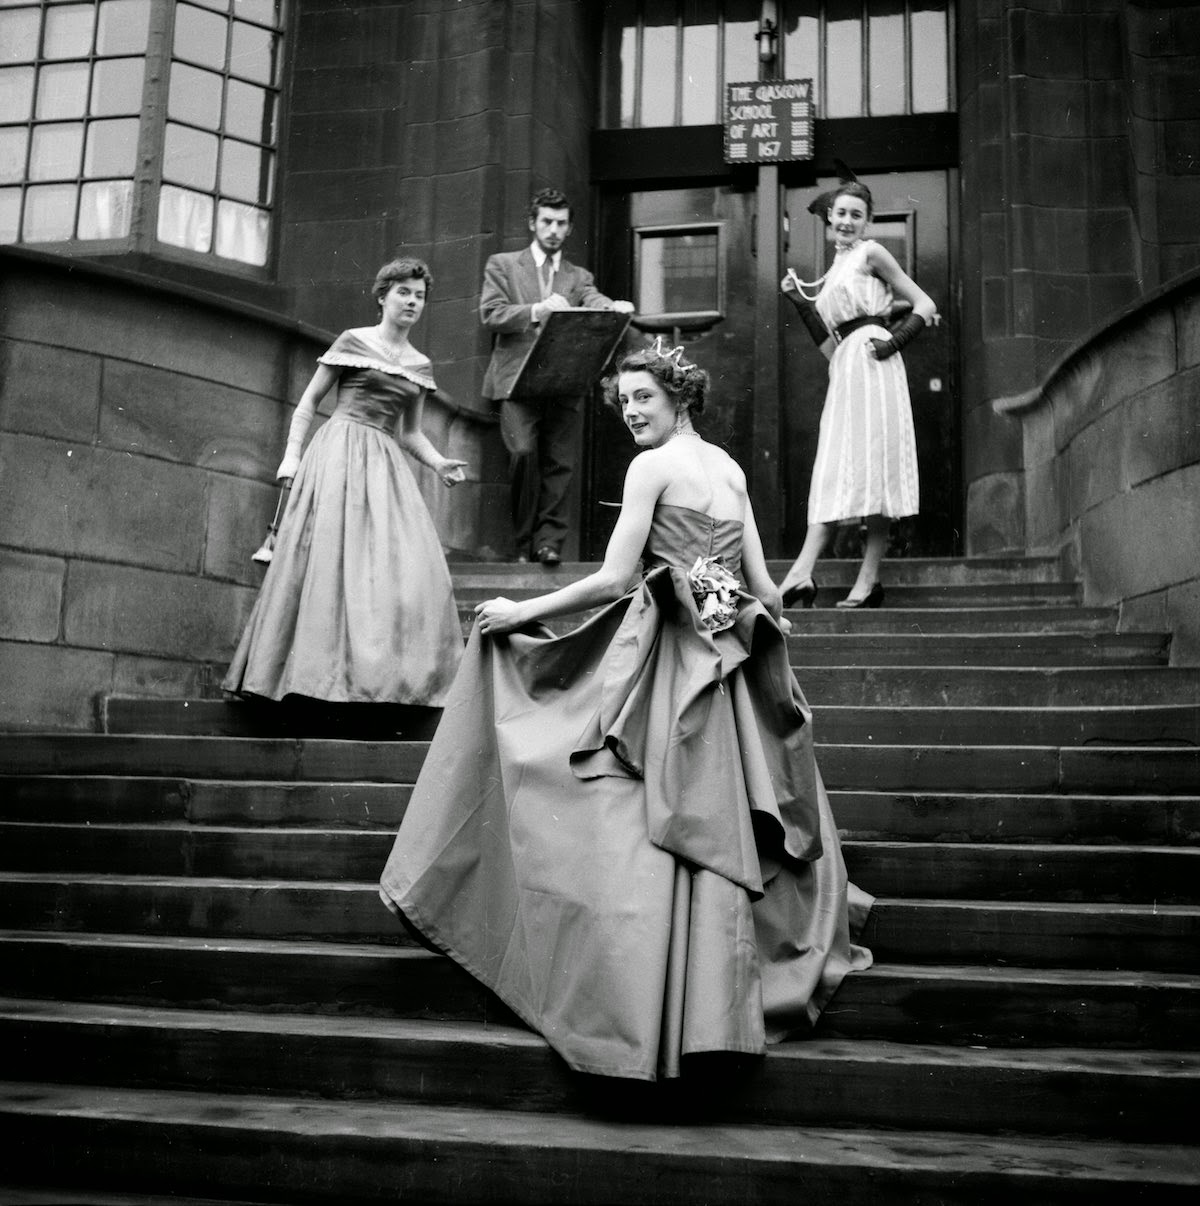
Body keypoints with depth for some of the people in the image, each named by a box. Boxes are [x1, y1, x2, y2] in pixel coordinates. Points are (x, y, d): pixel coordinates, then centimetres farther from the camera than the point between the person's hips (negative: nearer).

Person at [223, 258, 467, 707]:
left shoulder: (419, 365, 18)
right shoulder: (353, 341, 5)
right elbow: (307, 403, 5)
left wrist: (440, 464, 3)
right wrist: (292, 453, -8)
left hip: (386, 466, 5)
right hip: (341, 452, -5)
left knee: (405, 565, -6)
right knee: (334, 556, -11)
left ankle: (389, 674, -1)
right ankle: (322, 667, -7)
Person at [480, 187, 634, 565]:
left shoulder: (579, 276, 20)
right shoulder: (502, 264, 13)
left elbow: (596, 303, 0)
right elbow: (490, 314, 0)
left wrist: (615, 307, -24)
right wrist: (537, 311, -16)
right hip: (519, 379, -3)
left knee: (559, 462, -6)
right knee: (524, 452, -18)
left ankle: (549, 540, -1)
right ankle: (524, 541, -5)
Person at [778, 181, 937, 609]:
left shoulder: (870, 254, 5)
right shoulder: (833, 273, 25)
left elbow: (925, 306, 1)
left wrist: (894, 341, -13)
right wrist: (799, 302, 12)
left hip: (871, 361, -7)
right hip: (844, 370, 7)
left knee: (871, 463, -10)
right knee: (836, 469, -1)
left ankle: (868, 580, -11)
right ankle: (803, 573, -7)